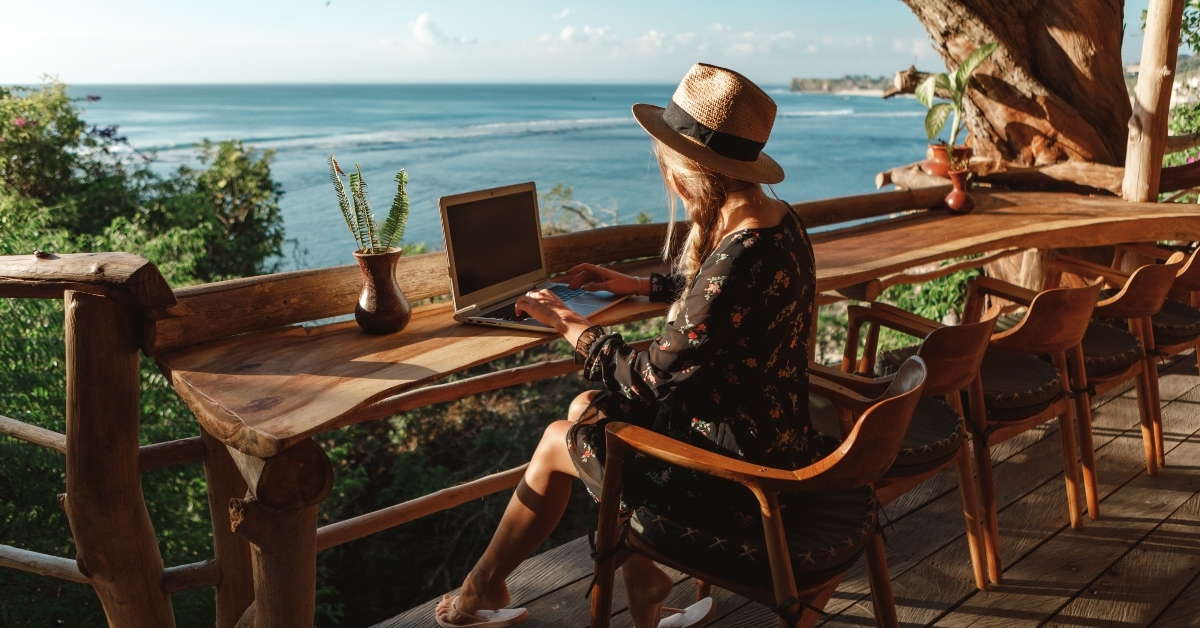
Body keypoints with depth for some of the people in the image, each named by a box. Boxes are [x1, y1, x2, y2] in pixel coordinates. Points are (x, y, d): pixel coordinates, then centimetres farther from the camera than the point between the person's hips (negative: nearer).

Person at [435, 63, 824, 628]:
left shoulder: (739, 257, -31)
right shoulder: (773, 217, -1)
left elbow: (653, 377, -22)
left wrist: (570, 324, -8)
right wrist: (637, 285, 25)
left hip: (739, 465, -9)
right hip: (767, 432, 9)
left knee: (558, 442, 6)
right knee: (586, 408, 16)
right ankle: (641, 576, 22)